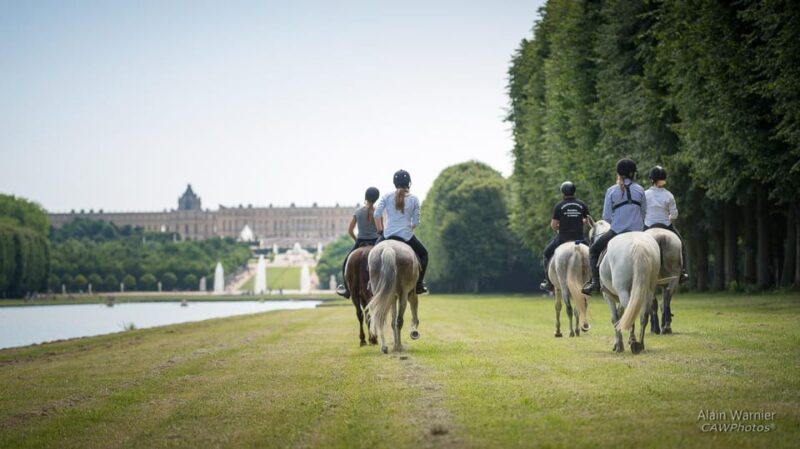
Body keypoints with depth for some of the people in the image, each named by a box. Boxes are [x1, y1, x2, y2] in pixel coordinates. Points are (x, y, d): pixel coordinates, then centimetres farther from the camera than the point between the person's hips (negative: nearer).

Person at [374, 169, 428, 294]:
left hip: (388, 235, 1)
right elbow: (416, 222, 2)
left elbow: (377, 214, -5)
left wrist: (380, 230, 7)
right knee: (423, 254, 23)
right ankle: (419, 284, 15)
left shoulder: (387, 197, 1)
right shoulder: (414, 199, 0)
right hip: (406, 236, -1)